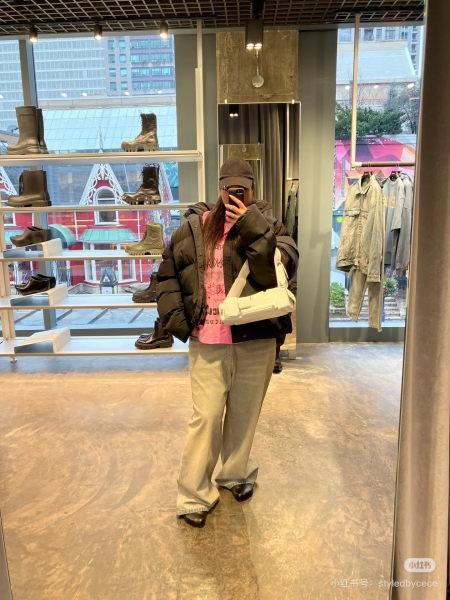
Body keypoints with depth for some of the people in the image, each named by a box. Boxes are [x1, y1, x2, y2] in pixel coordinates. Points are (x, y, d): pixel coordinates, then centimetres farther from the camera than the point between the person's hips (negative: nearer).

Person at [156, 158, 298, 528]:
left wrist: (253, 227, -20)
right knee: (206, 417, 3)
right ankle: (194, 496, 19)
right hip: (207, 342, 0)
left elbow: (282, 269, -18)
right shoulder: (194, 227, 3)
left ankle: (236, 474, 40)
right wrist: (175, 317, -1)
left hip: (255, 342, 1)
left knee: (245, 413, 16)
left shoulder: (268, 226, 1)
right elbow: (167, 274, 10)